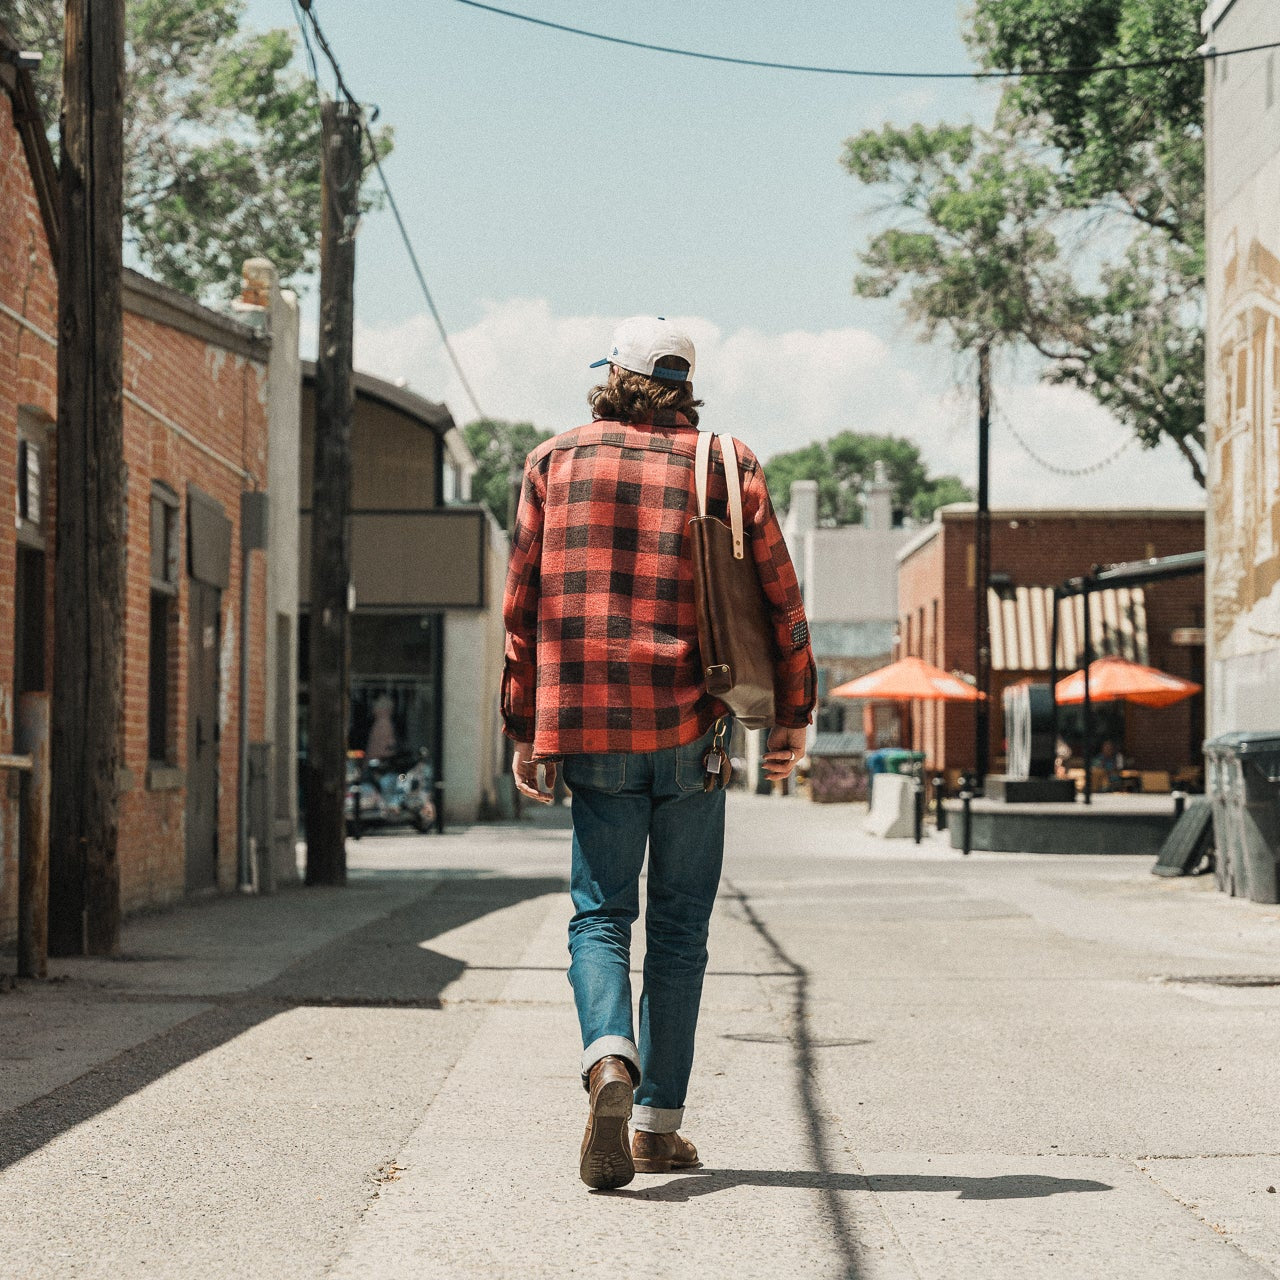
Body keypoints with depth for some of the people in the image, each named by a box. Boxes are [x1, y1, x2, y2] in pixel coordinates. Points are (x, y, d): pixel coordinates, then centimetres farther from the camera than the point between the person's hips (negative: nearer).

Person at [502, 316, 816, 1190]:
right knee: (680, 924, 8)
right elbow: (780, 598, 3)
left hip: (591, 730, 0)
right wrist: (793, 717, 13)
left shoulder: (556, 463, 7)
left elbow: (524, 603, 5)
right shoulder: (726, 467, 5)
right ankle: (658, 1123, 9)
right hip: (692, 729, 0)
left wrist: (526, 730, 10)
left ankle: (610, 1062, -23)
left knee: (601, 914, 5)